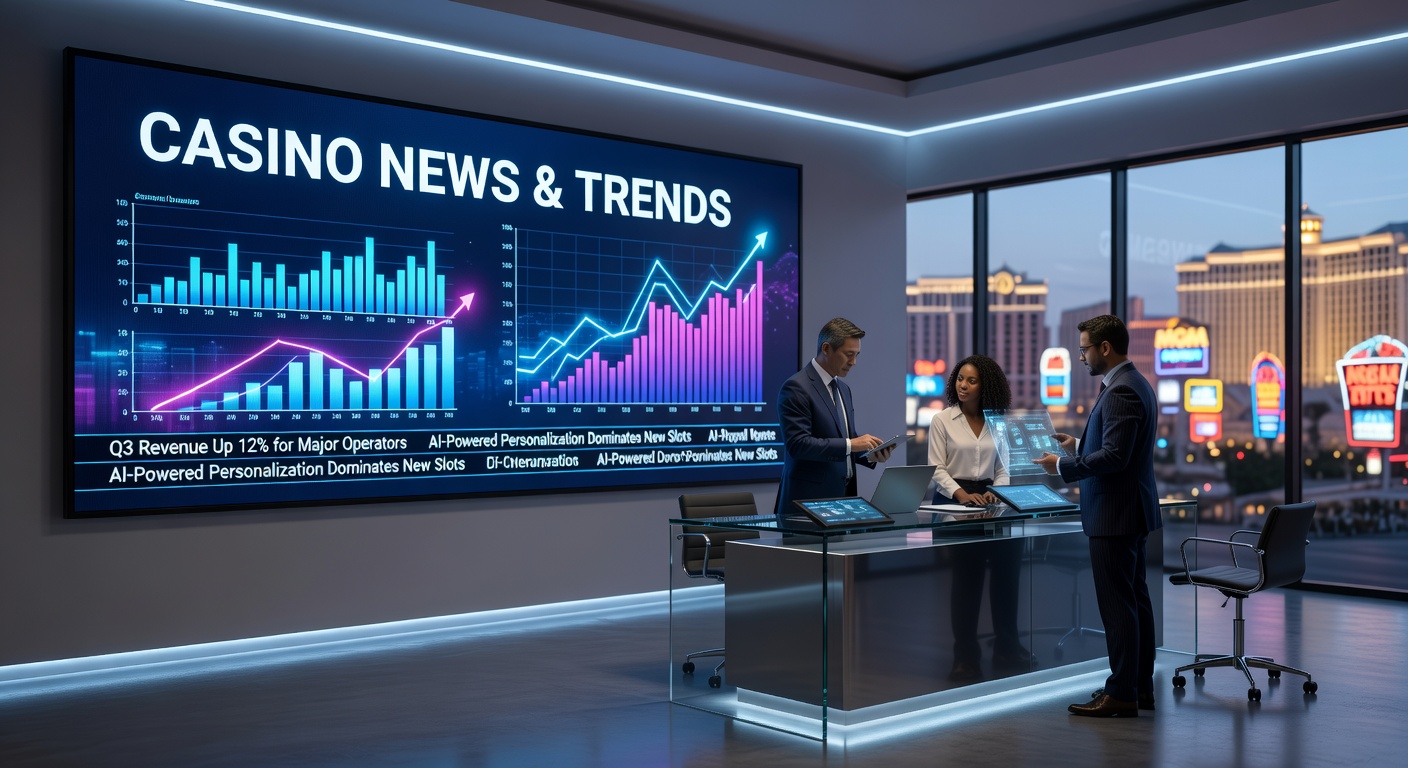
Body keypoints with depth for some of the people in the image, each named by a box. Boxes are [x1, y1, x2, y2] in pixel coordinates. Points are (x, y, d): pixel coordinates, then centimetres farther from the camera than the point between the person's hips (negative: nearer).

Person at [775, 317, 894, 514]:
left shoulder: (843, 389, 15)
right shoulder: (796, 387, -12)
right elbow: (798, 444, -20)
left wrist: (869, 455, 1)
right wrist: (850, 444, -22)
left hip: (842, 497, 8)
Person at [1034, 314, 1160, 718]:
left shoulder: (1121, 391, -19)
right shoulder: (1133, 384, 14)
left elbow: (1114, 456, -24)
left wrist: (1062, 466, -16)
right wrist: (1078, 445, 16)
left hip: (1115, 514, -11)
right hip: (1130, 511, 11)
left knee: (1118, 603, -5)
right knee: (1135, 598, 14)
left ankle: (1121, 694, 0)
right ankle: (1140, 686, 21)